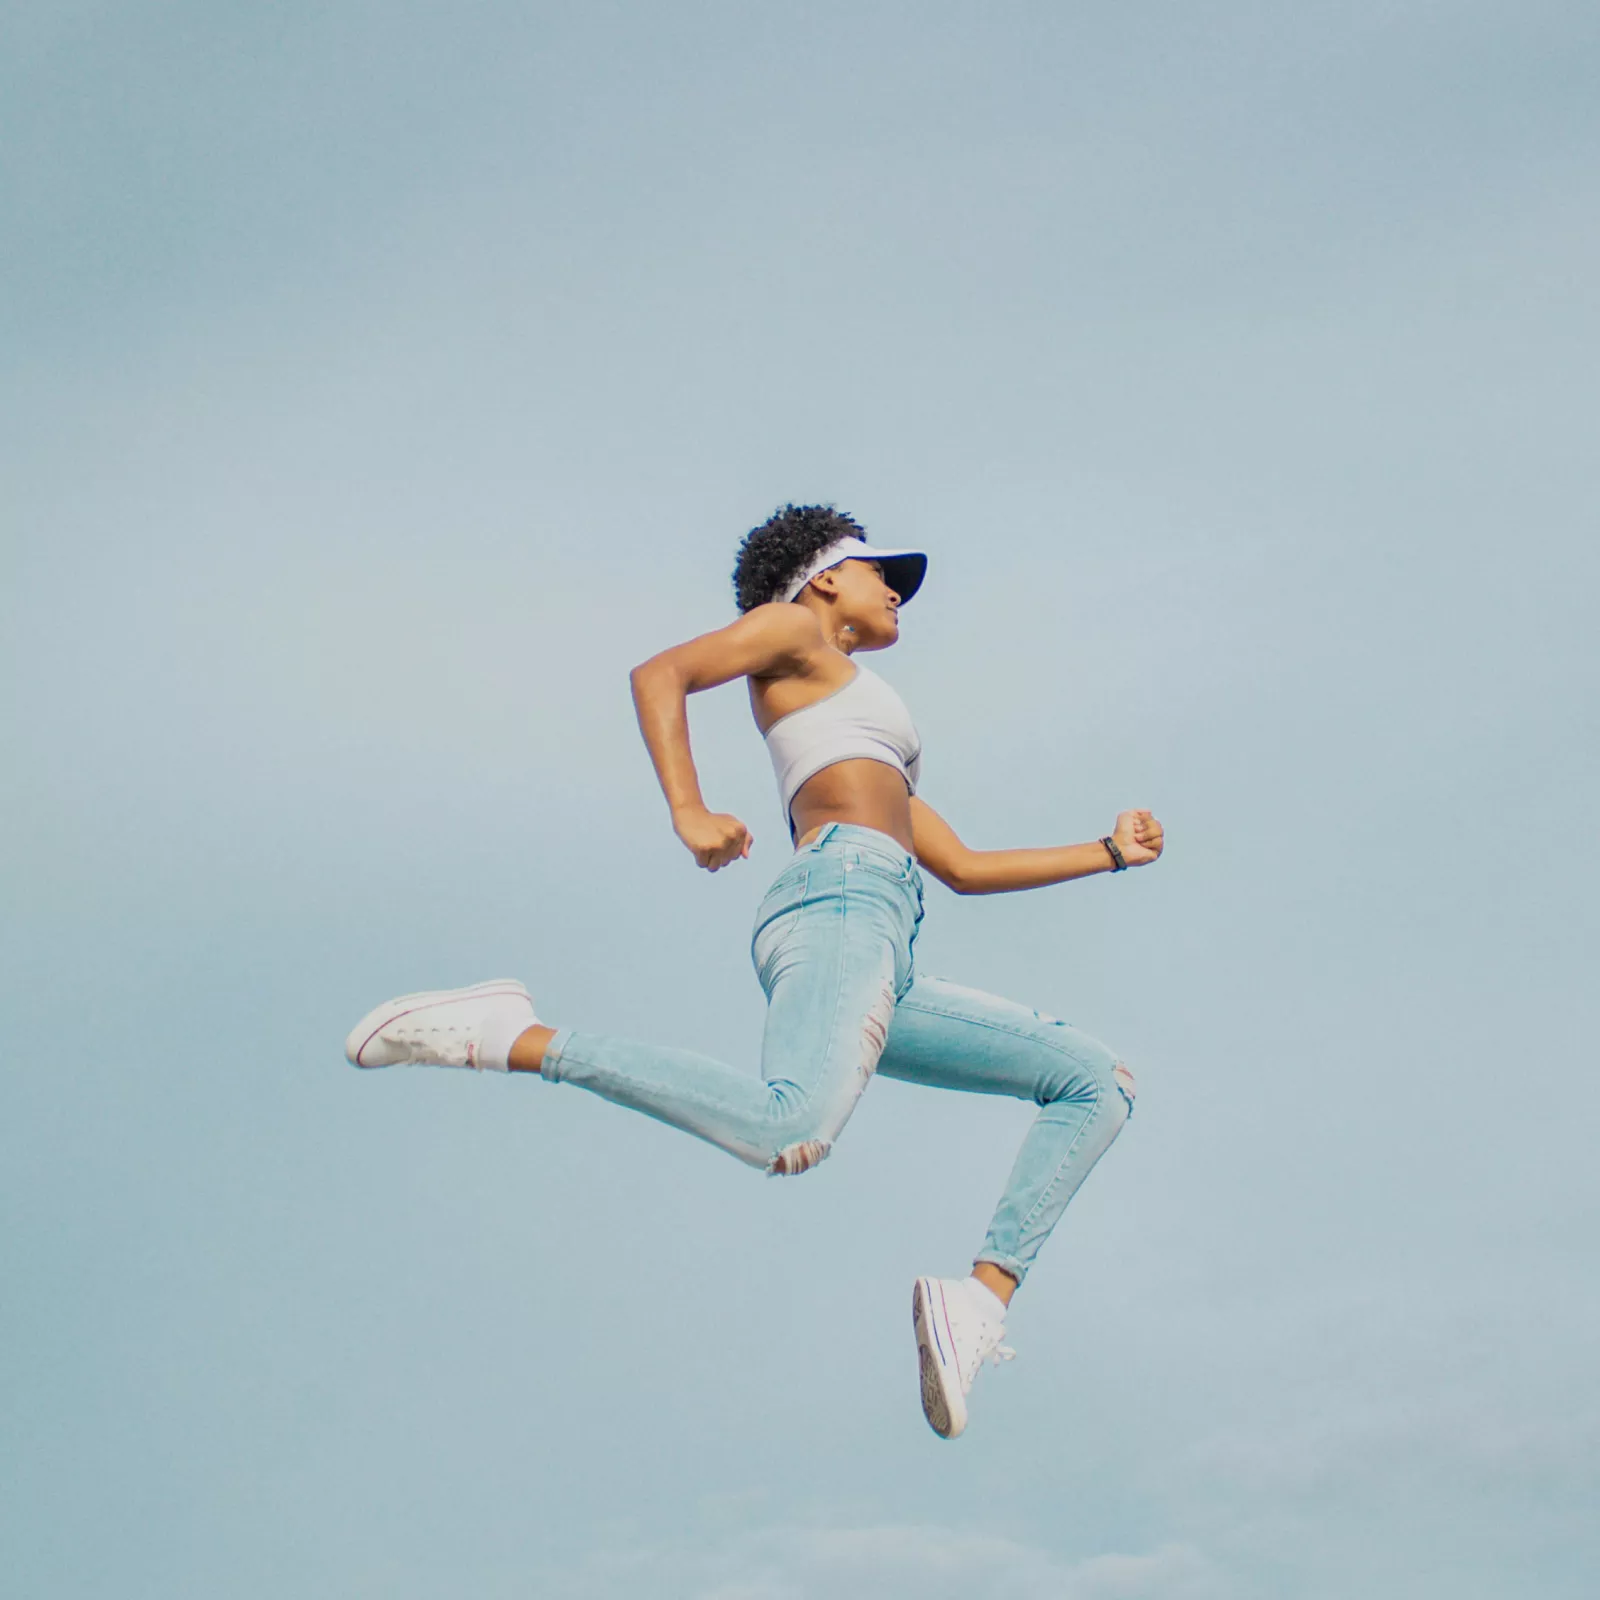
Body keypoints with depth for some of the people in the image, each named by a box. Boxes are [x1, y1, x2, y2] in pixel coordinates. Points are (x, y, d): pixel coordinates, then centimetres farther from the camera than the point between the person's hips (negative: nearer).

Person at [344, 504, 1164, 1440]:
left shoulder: (872, 752, 39)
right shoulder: (795, 629, 17)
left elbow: (965, 868, 39)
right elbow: (660, 673, -1)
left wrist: (1110, 853, 41)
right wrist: (690, 814, -15)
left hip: (884, 978, 9)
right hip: (842, 898, -9)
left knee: (1098, 1082, 9)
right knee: (790, 1134, -37)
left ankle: (982, 1301, -7)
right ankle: (513, 1037, -27)